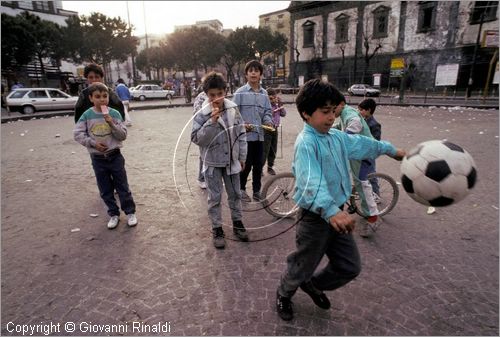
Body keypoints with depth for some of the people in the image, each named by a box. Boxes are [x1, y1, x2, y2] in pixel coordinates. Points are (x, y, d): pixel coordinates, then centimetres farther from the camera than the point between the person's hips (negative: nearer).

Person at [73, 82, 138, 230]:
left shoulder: (114, 114, -7)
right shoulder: (87, 115, -4)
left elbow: (123, 135, -8)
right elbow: (77, 133, -2)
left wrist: (111, 123, -21)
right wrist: (92, 142, -14)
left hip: (115, 156, -1)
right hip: (98, 158, 2)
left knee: (122, 187, 6)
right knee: (105, 190, 11)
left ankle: (130, 212, 20)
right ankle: (114, 214, 26)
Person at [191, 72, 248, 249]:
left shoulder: (233, 109, -4)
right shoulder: (202, 115, -13)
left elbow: (241, 133, 3)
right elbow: (197, 139, -18)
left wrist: (242, 156, 6)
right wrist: (212, 122, -28)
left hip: (231, 160, 3)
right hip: (213, 162, -3)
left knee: (235, 194, 15)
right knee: (215, 197, 7)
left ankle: (237, 222, 35)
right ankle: (217, 228, 24)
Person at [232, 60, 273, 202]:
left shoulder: (264, 94, 11)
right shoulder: (240, 92, -3)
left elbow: (267, 112, 13)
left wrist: (268, 122, -7)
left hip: (259, 135, 5)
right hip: (245, 135, -5)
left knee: (259, 164, 11)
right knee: (246, 164, 2)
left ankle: (257, 191, 25)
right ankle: (241, 189, 22)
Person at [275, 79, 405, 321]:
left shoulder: (336, 136, 6)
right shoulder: (306, 142, -22)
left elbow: (360, 143, 24)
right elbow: (311, 181, -37)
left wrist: (391, 150, 38)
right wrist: (330, 211, -50)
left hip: (337, 213, 8)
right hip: (315, 216, -8)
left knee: (350, 267, 17)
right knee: (302, 267, 12)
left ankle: (313, 285, 44)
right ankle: (283, 295, 44)